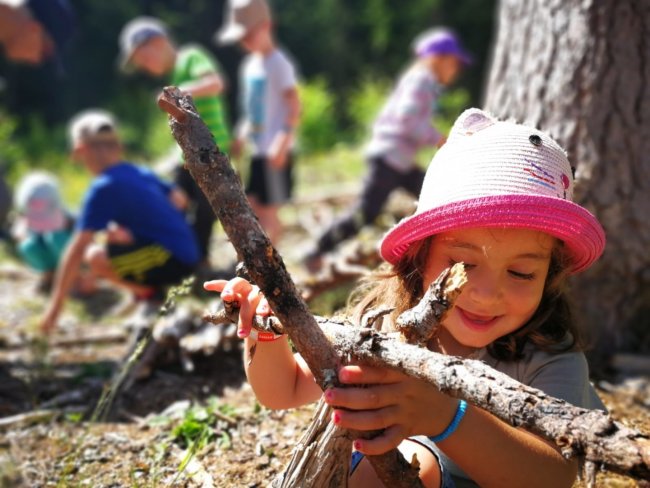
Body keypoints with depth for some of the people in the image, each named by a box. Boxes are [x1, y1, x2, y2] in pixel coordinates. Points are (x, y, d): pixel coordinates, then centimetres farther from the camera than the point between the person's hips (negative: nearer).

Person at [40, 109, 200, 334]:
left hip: (173, 260, -9)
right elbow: (179, 199, 24)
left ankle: (150, 293, -4)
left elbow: (76, 250, -14)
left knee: (95, 256, -21)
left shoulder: (103, 188, -12)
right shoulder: (142, 173, 10)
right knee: (114, 233, 24)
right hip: (187, 254, 9)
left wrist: (54, 308, -11)